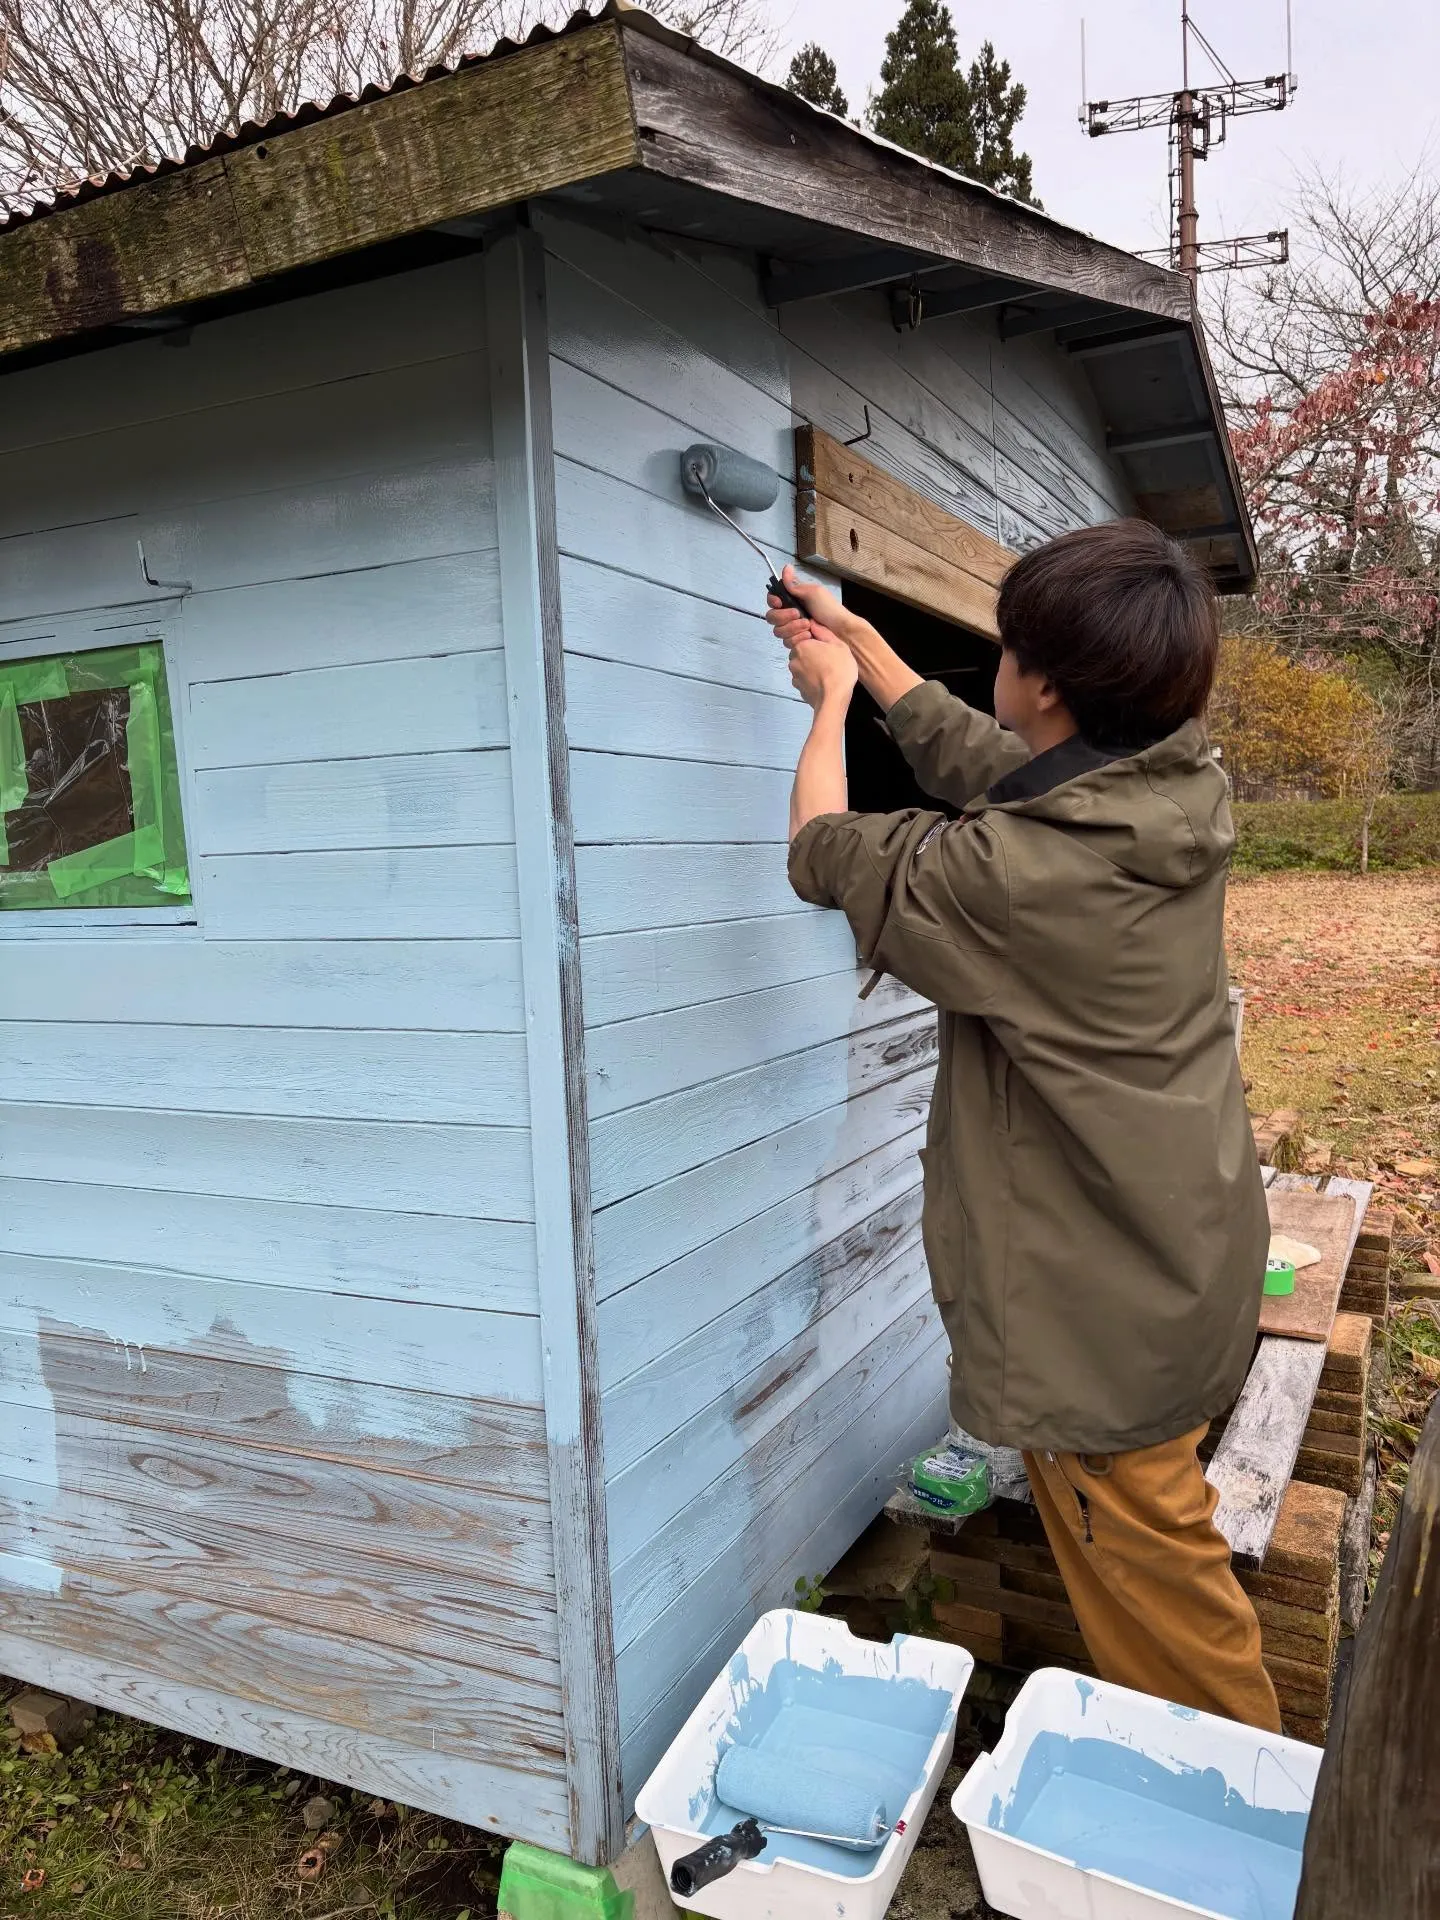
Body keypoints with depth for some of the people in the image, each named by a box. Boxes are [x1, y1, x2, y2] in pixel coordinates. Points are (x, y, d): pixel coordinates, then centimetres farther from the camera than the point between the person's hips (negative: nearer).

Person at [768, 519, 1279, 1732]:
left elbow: (823, 852, -12)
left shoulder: (1014, 872, -31)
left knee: (1142, 1553, 13)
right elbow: (973, 753, 8)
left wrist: (833, 699, 5)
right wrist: (855, 637, 17)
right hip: (1187, 1249, 9)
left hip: (1108, 1293, -9)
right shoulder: (1185, 797, -8)